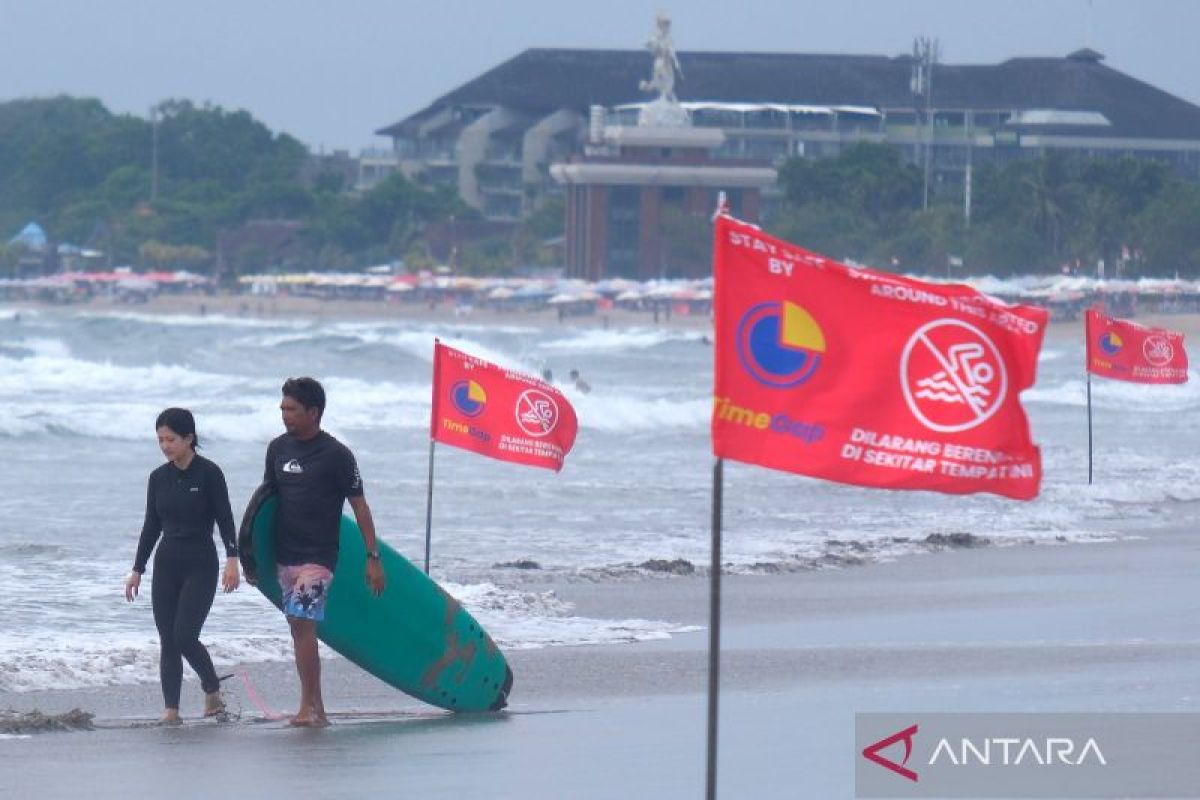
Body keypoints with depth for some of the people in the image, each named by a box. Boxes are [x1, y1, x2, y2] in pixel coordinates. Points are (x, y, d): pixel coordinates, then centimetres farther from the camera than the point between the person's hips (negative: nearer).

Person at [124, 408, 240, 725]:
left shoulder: (208, 473, -8)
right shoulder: (159, 478, 7)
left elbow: (225, 518, -9)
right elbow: (151, 526, 13)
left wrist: (232, 559, -20)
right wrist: (137, 570, 13)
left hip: (200, 565, -5)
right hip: (166, 564, 5)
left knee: (184, 636, -15)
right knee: (167, 641, 0)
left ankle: (213, 691, 8)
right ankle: (171, 710, 2)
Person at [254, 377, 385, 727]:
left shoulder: (336, 455, -9)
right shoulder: (278, 448, 8)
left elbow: (359, 506, -6)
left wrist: (373, 558, -8)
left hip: (319, 556, -6)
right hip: (285, 554, 6)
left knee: (302, 624, -17)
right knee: (299, 631, 8)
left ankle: (308, 707, -12)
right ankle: (317, 710, 14)